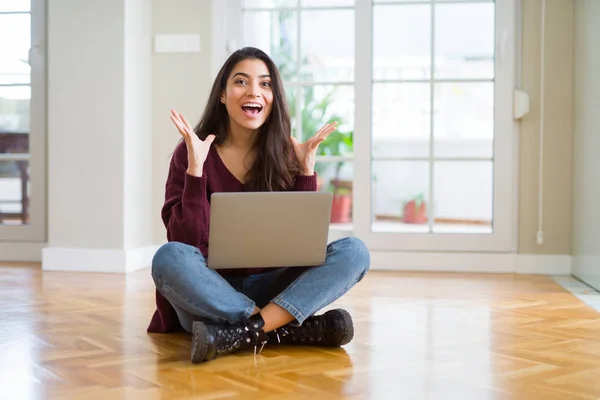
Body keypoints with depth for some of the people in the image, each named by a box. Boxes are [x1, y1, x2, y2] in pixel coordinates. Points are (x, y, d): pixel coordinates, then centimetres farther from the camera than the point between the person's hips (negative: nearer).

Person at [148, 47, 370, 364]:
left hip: (271, 289, 3)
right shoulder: (192, 152, -4)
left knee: (353, 251, -19)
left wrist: (306, 168, -9)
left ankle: (240, 335, -32)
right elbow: (188, 241, -12)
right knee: (169, 258, -33)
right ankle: (297, 330, -29)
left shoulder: (286, 154, 3)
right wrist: (195, 167, -20)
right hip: (209, 295, -2)